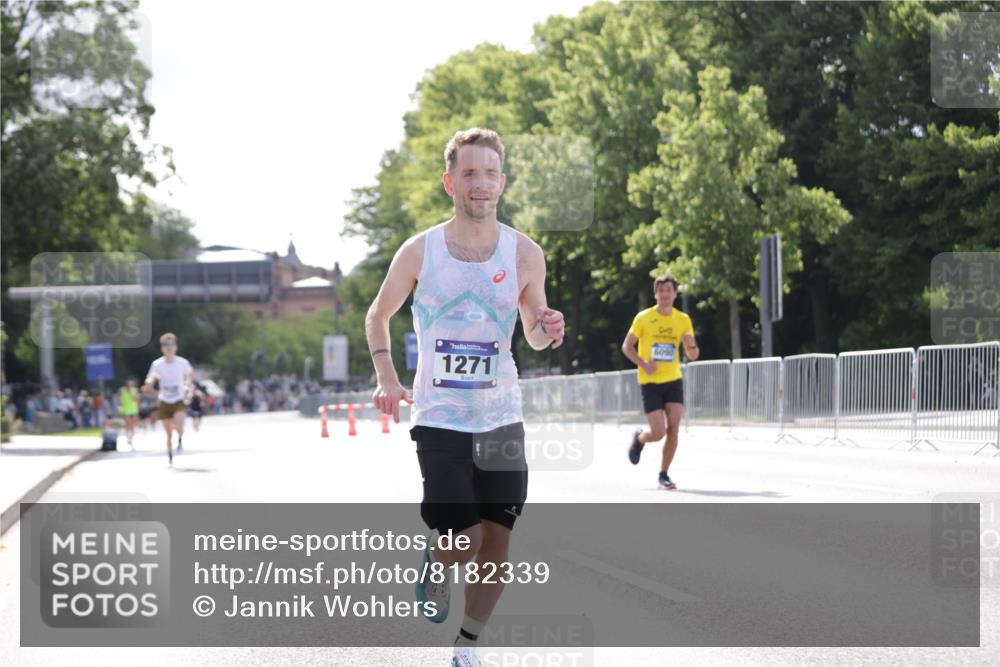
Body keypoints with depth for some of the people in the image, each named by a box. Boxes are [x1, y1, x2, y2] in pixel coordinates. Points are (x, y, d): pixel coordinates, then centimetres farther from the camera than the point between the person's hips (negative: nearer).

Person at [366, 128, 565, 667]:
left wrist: (546, 330, -11)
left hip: (501, 419, 2)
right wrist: (386, 378, -3)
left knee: (496, 546, 3)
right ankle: (434, 563, 24)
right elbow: (378, 315, 11)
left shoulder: (524, 254, -1)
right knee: (462, 543, -13)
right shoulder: (419, 252, -5)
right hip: (440, 419, -2)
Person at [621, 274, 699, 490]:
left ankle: (664, 475, 6)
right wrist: (643, 363, -14)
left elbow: (692, 356, 7)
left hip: (673, 381, 3)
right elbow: (627, 346, 2)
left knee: (673, 429, -8)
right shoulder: (643, 318, -4)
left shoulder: (683, 320, 4)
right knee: (659, 432, -9)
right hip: (650, 382, -3)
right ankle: (639, 438, 27)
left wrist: (691, 345, -17)